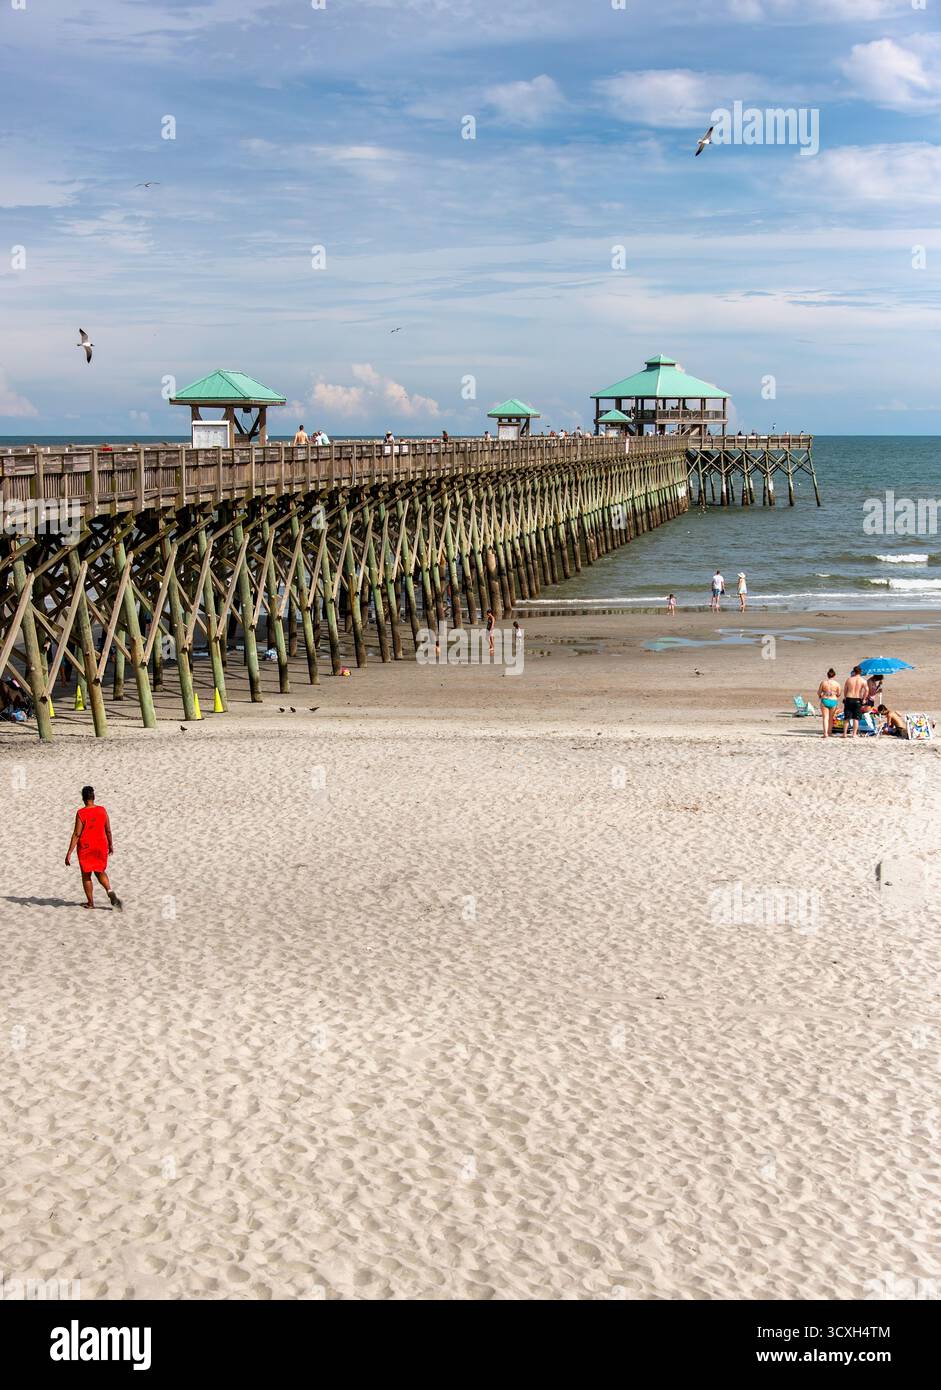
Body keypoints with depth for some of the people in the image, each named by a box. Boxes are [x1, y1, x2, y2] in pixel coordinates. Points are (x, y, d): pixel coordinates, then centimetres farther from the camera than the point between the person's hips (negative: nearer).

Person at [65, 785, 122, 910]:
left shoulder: (81, 813, -14)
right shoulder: (102, 811, -2)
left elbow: (76, 834, -16)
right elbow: (108, 831, 6)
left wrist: (69, 853, -13)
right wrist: (111, 845, 22)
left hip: (85, 848, -4)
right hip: (101, 846, 4)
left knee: (86, 875, 12)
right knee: (100, 872, 20)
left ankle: (90, 902, 17)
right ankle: (110, 891, -5)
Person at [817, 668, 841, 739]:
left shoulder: (823, 682, -4)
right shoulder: (837, 684, -3)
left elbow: (819, 692, 1)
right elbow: (838, 694, 4)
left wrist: (820, 696, 22)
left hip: (824, 700, -1)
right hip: (833, 701, 1)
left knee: (825, 718, -1)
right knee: (831, 718, 15)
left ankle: (825, 733, -13)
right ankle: (829, 732, 22)